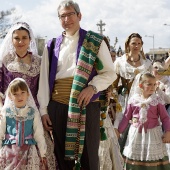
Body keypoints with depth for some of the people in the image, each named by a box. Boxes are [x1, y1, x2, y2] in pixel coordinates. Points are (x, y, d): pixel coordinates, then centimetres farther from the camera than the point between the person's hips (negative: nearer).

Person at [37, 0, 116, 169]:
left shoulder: (95, 42, 4)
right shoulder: (52, 46, 10)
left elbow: (109, 73, 3)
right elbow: (44, 78, 9)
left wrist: (93, 87, -15)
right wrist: (43, 109, 3)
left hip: (87, 105, -2)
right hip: (58, 105, 3)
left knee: (89, 155, 3)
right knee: (62, 155, 10)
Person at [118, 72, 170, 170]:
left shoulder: (157, 100, -4)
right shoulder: (134, 99, 0)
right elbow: (126, 117, 7)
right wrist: (119, 131, 8)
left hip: (152, 133, -1)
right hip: (136, 133, 2)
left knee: (153, 161, 4)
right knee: (134, 158, 10)